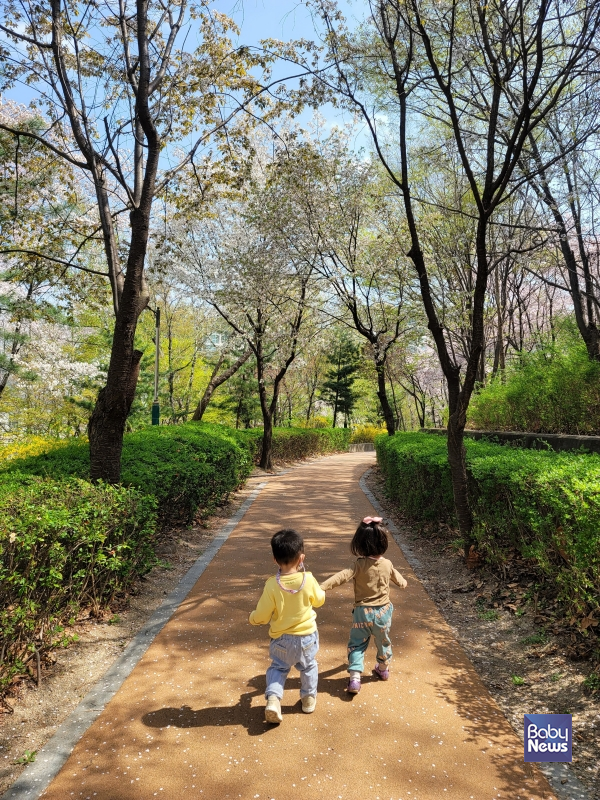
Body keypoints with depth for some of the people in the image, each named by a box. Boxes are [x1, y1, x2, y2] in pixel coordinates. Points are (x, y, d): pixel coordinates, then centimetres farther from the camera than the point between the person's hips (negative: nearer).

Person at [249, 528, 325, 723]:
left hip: (282, 639, -1)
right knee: (308, 667, 27)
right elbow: (319, 600, 0)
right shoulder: (308, 580, -21)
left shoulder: (272, 585, -23)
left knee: (278, 668, 22)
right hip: (307, 636, 1)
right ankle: (309, 699, 40)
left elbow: (262, 616, -15)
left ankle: (273, 698, 5)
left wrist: (252, 618, 7)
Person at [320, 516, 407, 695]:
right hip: (383, 611, 3)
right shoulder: (388, 565, -9)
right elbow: (400, 582, 8)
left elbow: (341, 576, -33)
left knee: (357, 644, 11)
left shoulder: (359, 565, -19)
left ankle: (354, 678, 0)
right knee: (383, 641, 26)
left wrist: (321, 587, -38)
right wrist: (404, 583, 32)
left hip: (362, 612, -3)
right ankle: (383, 669, 45)